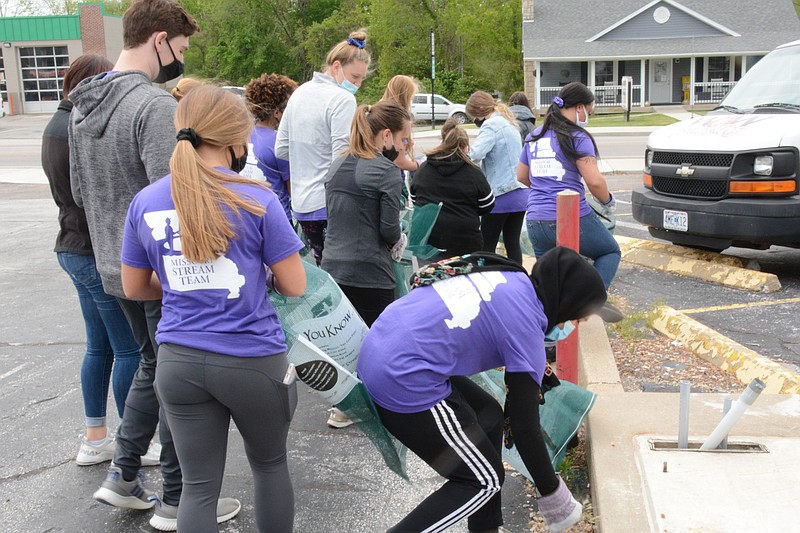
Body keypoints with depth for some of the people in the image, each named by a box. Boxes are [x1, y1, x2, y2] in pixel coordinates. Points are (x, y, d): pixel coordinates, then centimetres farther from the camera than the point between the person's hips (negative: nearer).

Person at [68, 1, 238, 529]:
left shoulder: (83, 104, 9)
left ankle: (123, 476, 28)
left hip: (116, 267, 8)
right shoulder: (154, 104, -20)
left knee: (152, 366, 24)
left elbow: (81, 191, 17)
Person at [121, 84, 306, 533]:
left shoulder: (145, 203, 1)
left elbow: (134, 288, 10)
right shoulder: (257, 200, -11)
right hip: (253, 360, -3)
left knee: (199, 486, 12)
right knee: (270, 463, 22)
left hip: (179, 361, 3)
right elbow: (295, 287, -6)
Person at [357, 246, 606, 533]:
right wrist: (551, 492, 8)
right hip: (404, 385, -9)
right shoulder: (526, 330, -11)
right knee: (485, 480, 7)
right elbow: (525, 426, -6)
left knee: (488, 415, 22)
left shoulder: (510, 276, 9)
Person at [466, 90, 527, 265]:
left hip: (501, 195, -8)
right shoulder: (510, 123, 18)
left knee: (486, 246, 1)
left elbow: (475, 154, -27)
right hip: (520, 193, 8)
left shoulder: (491, 124, -11)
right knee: (513, 244, 11)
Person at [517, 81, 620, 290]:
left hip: (535, 222, 6)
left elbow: (521, 176, 21)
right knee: (610, 252, 17)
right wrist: (608, 201, 3)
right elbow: (594, 181, -14)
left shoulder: (535, 136, 12)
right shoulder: (577, 137, -8)